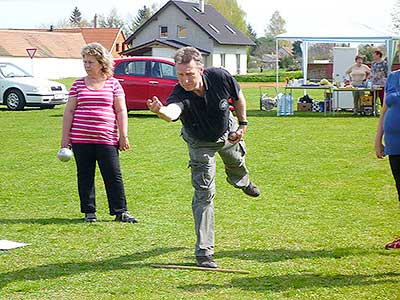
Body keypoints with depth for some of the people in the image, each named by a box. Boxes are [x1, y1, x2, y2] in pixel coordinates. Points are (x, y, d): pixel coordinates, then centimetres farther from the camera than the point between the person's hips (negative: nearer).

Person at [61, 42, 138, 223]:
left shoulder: (113, 84, 4)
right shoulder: (78, 85, 7)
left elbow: (121, 111, 4)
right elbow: (69, 112, 8)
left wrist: (124, 136, -1)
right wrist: (65, 137, 4)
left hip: (107, 139, -2)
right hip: (81, 140, 2)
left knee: (114, 176, -1)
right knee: (85, 177, 7)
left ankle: (120, 211, 7)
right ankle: (89, 212, 16)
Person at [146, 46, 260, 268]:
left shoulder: (220, 77, -32)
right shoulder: (180, 95, -41)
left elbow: (238, 97, -8)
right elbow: (172, 111, -66)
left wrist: (243, 123, -5)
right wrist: (160, 111, -88)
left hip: (227, 134, 3)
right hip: (200, 144, -3)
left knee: (236, 162, 31)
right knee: (204, 194, -9)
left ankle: (242, 182, 71)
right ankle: (203, 253, -4)